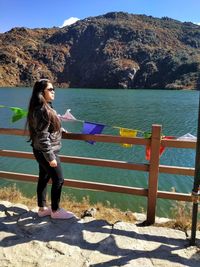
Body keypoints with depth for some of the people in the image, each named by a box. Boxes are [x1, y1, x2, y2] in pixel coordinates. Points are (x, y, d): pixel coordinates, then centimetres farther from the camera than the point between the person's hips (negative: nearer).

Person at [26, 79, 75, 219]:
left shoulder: (45, 107, 8)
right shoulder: (42, 110, -23)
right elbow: (42, 136, -25)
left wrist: (59, 130, 32)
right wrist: (51, 157, -22)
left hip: (41, 151, 10)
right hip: (46, 151, -10)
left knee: (43, 179, 17)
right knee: (58, 180, 2)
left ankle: (42, 208, 30)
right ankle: (55, 211, 17)